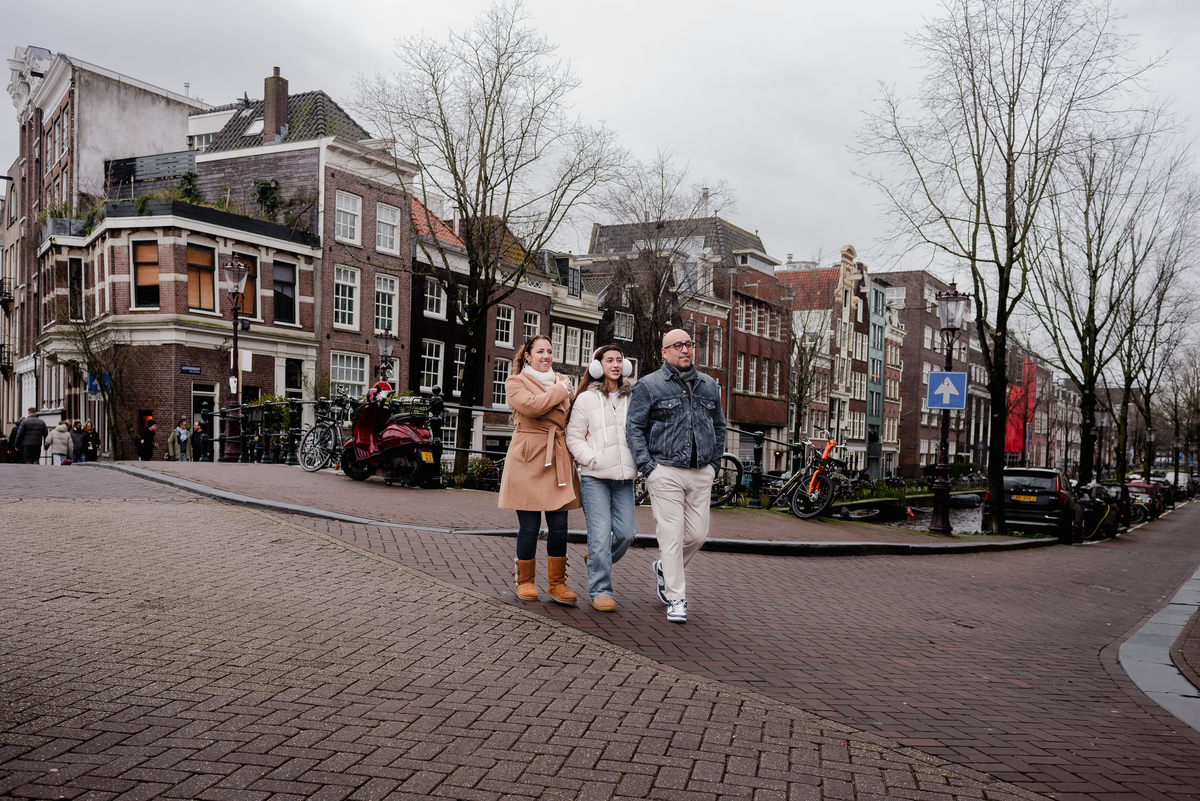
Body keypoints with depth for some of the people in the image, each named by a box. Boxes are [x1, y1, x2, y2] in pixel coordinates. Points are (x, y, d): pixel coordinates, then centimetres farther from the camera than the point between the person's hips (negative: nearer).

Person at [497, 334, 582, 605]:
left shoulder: (562, 381, 18)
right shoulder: (516, 382, 4)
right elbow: (531, 406, -16)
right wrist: (560, 391, -6)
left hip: (559, 460, 4)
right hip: (528, 459, -4)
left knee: (559, 525, 0)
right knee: (529, 525, -2)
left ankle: (557, 582, 12)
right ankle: (524, 581, 16)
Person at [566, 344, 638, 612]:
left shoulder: (632, 398, 11)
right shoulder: (587, 399, 4)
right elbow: (574, 437, 3)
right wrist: (593, 459, -10)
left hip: (624, 477, 3)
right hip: (595, 477, -3)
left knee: (626, 532, -2)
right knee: (600, 533, -8)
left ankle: (598, 561, 27)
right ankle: (600, 591, 1)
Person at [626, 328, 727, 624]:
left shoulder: (709, 386, 15)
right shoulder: (649, 386, 0)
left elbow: (719, 427, 22)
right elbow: (634, 428, -3)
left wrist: (714, 464, 13)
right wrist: (648, 467, -11)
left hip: (701, 474, 5)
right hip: (666, 472, -5)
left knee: (697, 534, 6)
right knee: (672, 535, -5)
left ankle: (665, 569, 33)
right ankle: (676, 599, 4)